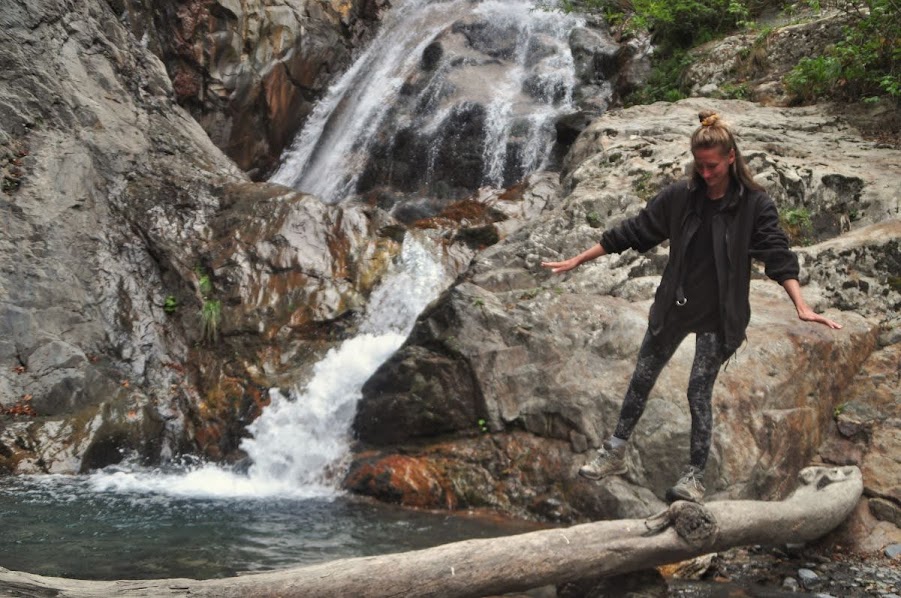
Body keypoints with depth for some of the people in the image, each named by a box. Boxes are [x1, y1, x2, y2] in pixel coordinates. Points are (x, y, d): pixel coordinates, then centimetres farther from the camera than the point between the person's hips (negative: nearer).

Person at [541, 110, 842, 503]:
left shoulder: (754, 204, -10)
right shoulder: (680, 196, -3)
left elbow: (777, 255, -17)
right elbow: (632, 232, 2)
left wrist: (801, 306, -31)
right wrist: (578, 260, 2)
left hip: (718, 314, -3)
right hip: (674, 305, 4)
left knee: (699, 393, -1)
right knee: (642, 380, 12)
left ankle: (695, 477, 12)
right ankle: (614, 454, 27)